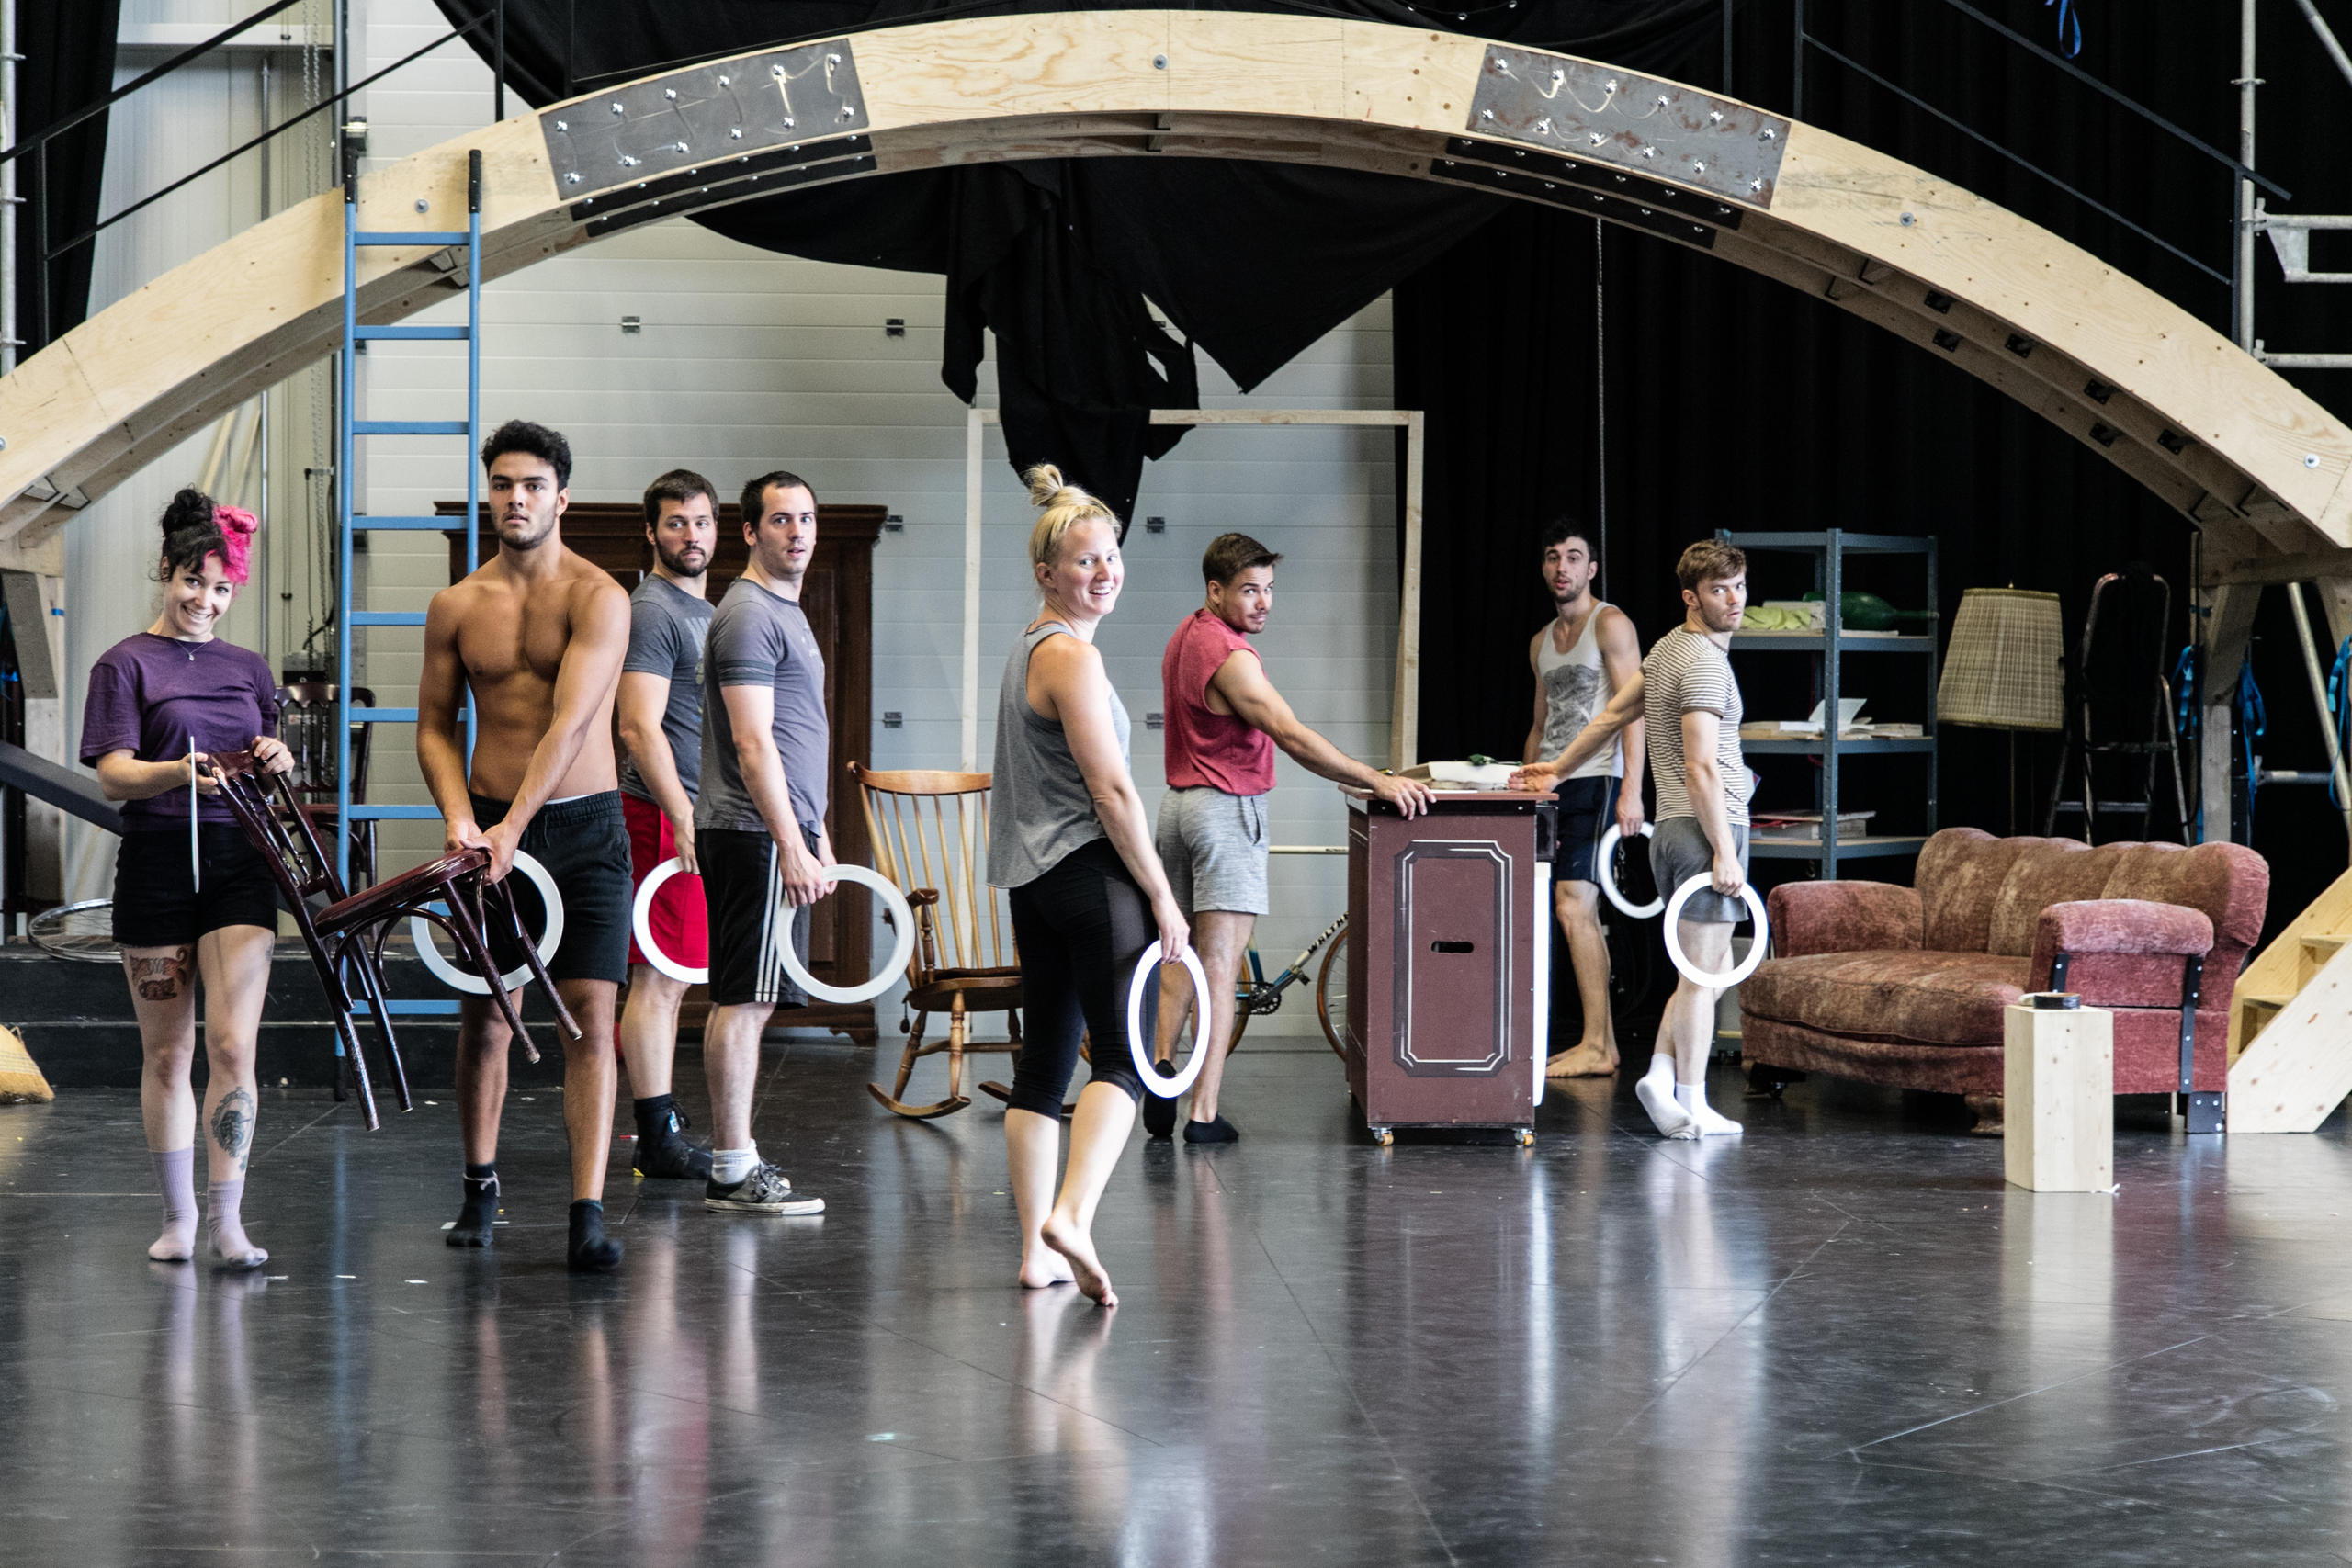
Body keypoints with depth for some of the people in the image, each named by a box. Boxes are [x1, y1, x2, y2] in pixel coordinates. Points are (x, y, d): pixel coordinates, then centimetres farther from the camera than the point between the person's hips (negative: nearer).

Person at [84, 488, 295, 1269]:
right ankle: (178, 1215, 16)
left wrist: (277, 758, -4)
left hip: (238, 861, 2)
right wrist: (179, 773, -28)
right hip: (157, 862, -2)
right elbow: (113, 776, -9)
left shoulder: (248, 668, 14)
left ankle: (226, 1217, -7)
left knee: (232, 1046, -9)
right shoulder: (127, 664, 1)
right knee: (167, 1053, 5)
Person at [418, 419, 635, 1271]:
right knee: (482, 1014, 8)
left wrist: (514, 829, -23)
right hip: (489, 827, 3)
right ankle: (480, 1185, 28)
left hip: (584, 826, -3)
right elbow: (435, 723, 12)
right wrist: (459, 817, -6)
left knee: (591, 1015, -9)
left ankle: (588, 1216, -10)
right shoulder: (457, 606, 6)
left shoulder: (597, 596, -7)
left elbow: (571, 722, -16)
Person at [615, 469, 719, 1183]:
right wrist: (685, 820, -24)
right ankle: (657, 1137, -7)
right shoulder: (651, 612, -11)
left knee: (669, 981, 12)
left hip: (694, 816, 10)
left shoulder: (702, 610, 19)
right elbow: (639, 728, -20)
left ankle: (663, 1130, 17)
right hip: (663, 816, -10)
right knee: (659, 979, -8)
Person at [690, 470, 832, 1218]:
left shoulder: (785, 610, 20)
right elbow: (752, 744, -19)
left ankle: (734, 1159, 17)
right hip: (756, 835, -10)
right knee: (744, 1001, -9)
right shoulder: (748, 615, -12)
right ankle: (733, 1173, -8)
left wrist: (816, 833, 25)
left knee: (743, 1001, 12)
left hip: (781, 831, 10)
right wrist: (791, 846, -22)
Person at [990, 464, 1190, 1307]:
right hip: (1091, 873, -10)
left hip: (1033, 879, 10)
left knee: (1042, 1063, 9)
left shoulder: (1029, 646, 18)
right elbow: (1111, 789, -17)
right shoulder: (1070, 654, -13)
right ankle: (1071, 1216, -28)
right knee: (1122, 1056, -12)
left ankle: (1037, 1249, 11)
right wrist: (1162, 896, -12)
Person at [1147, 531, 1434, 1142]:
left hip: (1179, 802, 9)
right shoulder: (1228, 656, -20)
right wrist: (1377, 781, -27)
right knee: (1219, 965, -7)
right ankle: (1204, 1115, -8)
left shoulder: (1187, 634, 11)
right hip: (1228, 809, -9)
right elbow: (1293, 736, -26)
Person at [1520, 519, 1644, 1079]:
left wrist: (1631, 792, -20)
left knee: (1573, 907, -16)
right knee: (1581, 912, 8)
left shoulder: (1610, 624, -4)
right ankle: (1602, 1040, 12)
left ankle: (1595, 1048, -15)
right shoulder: (1541, 642, 20)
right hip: (1552, 785, 8)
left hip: (1596, 781, -8)